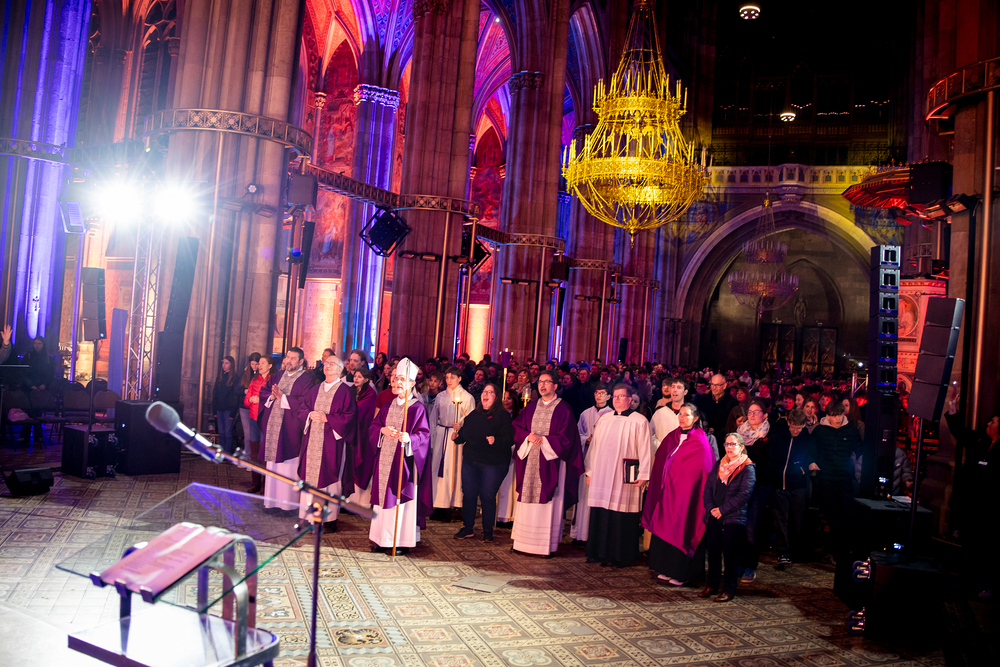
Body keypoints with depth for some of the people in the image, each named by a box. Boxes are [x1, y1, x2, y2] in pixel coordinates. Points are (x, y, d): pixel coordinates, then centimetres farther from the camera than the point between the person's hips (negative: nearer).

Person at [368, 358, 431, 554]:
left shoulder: (418, 408, -7)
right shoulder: (388, 406, 11)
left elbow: (424, 434, -12)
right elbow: (373, 426, 13)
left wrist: (409, 438, -30)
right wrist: (383, 430, -8)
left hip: (404, 461, -6)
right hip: (385, 459, 6)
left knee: (401, 499, -2)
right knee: (383, 497, 10)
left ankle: (402, 540, 7)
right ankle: (382, 538, 20)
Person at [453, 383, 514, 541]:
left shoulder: (502, 415, -5)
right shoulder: (473, 415, 13)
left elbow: (509, 439, -13)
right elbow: (464, 434, 20)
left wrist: (496, 441, -29)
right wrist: (457, 436, -1)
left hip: (492, 463, -5)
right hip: (470, 461, 5)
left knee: (487, 496, 1)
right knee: (468, 494, 7)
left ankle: (488, 530, 17)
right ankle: (468, 527, 22)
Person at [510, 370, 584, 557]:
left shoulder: (563, 409, -2)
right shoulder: (531, 407, 12)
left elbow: (565, 438, -7)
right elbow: (517, 427, 10)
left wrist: (543, 440, -14)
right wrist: (528, 436, -9)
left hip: (550, 462, -4)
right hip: (529, 460, 4)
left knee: (548, 502, -3)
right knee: (527, 501, 6)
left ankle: (547, 544, 4)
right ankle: (525, 540, 14)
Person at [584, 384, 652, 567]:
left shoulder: (639, 421, -2)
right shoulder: (604, 420, 14)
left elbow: (645, 449, -5)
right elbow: (594, 446, 16)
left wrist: (643, 475, -10)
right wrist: (589, 471, 14)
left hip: (625, 476, -5)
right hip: (602, 475, 5)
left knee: (621, 516, -2)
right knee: (600, 515, 7)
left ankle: (621, 555, 10)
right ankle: (600, 552, 18)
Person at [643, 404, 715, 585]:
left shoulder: (700, 441, -9)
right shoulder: (672, 437, 9)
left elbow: (704, 470, -9)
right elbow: (660, 464, 15)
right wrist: (661, 485, 11)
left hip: (687, 493, -6)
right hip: (668, 491, 6)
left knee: (681, 530, -1)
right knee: (666, 528, 9)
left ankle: (682, 573, 11)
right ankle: (667, 569, 21)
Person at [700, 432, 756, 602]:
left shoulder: (748, 468, -5)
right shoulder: (719, 465, 14)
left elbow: (743, 494, -13)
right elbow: (708, 486, 11)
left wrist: (723, 509, -14)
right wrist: (710, 508, -5)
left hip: (734, 518, -5)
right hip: (714, 516, 5)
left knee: (730, 553, 0)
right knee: (713, 551, 9)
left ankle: (729, 589, 11)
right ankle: (712, 585, 20)